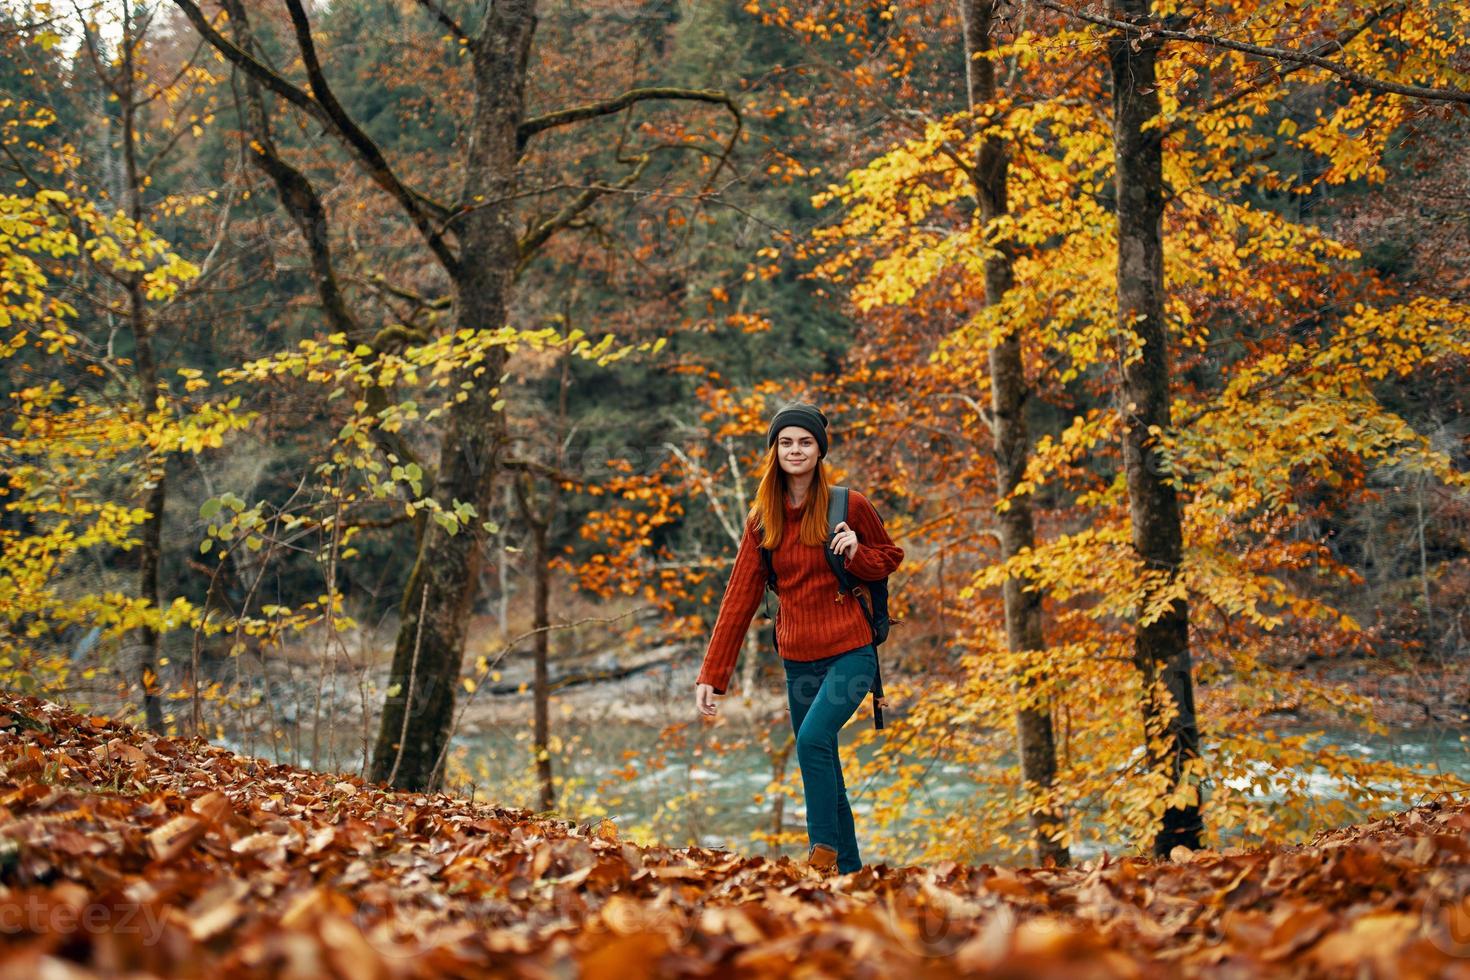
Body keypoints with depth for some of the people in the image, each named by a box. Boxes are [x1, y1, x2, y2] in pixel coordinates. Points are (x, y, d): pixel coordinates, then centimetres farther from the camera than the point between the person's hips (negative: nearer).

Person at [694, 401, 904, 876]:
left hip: (850, 653, -4)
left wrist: (855, 553, -15)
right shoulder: (762, 520, 4)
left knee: (813, 737, -25)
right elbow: (739, 599, 3)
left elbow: (890, 556, 9)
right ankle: (849, 869, 18)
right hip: (798, 660, 4)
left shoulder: (849, 506, -5)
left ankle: (824, 850, -17)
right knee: (822, 768, 8)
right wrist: (711, 674, -3)